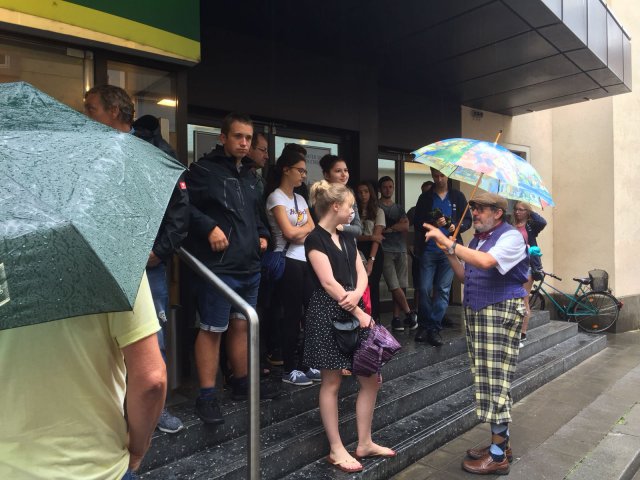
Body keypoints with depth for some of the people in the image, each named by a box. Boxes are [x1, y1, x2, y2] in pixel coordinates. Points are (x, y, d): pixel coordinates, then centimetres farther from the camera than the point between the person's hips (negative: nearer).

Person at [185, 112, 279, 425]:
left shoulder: (247, 176, 18)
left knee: (240, 325, 17)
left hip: (249, 267, 8)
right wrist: (209, 227, -23)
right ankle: (206, 397, 13)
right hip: (218, 267, -8)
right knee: (212, 329, 0)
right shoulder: (204, 170, -7)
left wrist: (262, 233, 14)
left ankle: (241, 383, 32)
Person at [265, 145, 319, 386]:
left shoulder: (300, 199, 16)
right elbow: (289, 232, -15)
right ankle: (290, 369, 10)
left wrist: (301, 234, -9)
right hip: (288, 262, -7)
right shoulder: (276, 197, -6)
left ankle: (308, 364, 18)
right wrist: (306, 228, 3)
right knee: (292, 314, -2)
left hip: (307, 261, 7)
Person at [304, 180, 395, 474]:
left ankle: (364, 443, 25)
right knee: (331, 382, 4)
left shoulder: (346, 238, 14)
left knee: (371, 379, 10)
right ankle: (336, 449, 19)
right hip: (328, 314, -8)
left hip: (354, 311, 8)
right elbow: (329, 283, -17)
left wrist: (357, 294, -14)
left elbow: (361, 274, 8)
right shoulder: (315, 239, -11)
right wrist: (358, 312, -13)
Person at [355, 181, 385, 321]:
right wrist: (369, 237, -14)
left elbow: (377, 237, -8)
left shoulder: (378, 211, 1)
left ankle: (373, 319, 12)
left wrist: (371, 260, -18)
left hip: (374, 252, -1)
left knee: (372, 286, -1)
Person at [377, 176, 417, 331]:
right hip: (385, 250, -5)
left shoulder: (399, 208, 19)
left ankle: (396, 318, 10)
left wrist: (388, 228, -6)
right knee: (395, 286, -9)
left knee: (400, 286, 2)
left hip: (401, 250, 5)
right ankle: (410, 314, 6)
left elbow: (406, 227, 5)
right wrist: (398, 226, -4)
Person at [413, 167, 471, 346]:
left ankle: (434, 328, 7)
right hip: (428, 250, 0)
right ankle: (424, 326, 11)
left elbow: (468, 220, 10)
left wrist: (456, 227, -11)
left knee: (443, 290, 1)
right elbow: (417, 224, 1)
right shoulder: (425, 198, 8)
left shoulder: (457, 196, 10)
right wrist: (434, 224, -16)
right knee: (424, 289, -3)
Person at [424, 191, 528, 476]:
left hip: (501, 311, -8)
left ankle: (498, 455, 6)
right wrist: (449, 252, 4)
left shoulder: (510, 237, -9)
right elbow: (465, 276, 17)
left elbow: (485, 261, -28)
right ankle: (501, 442, 26)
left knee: (496, 380, -5)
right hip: (476, 312, 8)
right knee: (486, 379, 13)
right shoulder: (477, 239, 17)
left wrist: (448, 242, -26)